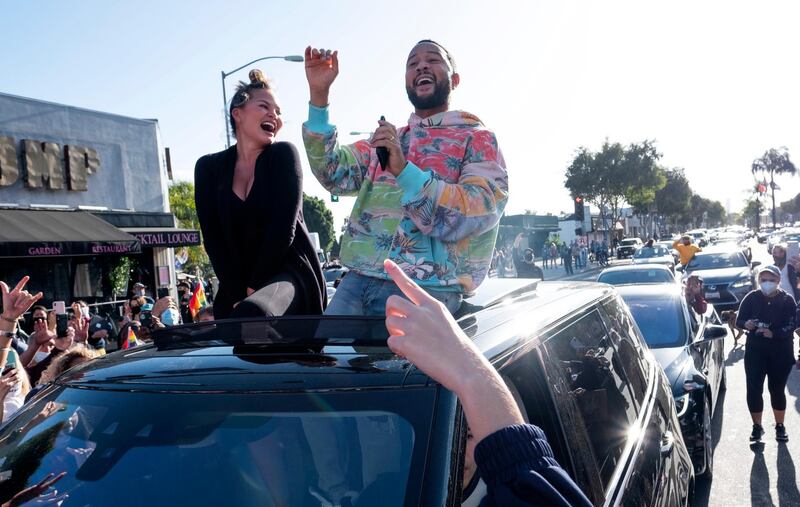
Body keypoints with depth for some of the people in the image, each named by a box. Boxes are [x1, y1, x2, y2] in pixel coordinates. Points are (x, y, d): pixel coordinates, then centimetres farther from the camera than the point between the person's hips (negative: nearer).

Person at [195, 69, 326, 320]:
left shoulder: (283, 155, -3)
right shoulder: (209, 168, 6)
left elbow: (283, 230, -11)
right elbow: (213, 238, 0)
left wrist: (254, 288, -10)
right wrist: (238, 295, -9)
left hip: (289, 274, -4)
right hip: (237, 287, 5)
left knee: (251, 316, -33)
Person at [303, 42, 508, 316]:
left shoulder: (478, 139, 4)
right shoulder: (386, 138, 20)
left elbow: (477, 215, -12)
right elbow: (334, 173, 4)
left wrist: (405, 170, -21)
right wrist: (319, 95, -5)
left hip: (425, 290, -4)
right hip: (358, 280, 5)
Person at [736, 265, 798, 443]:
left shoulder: (788, 300, -5)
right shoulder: (751, 298, -3)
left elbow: (791, 326, -15)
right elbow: (738, 321, -2)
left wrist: (773, 333, -32)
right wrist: (746, 324, -25)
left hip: (781, 353, -1)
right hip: (755, 352, 1)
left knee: (777, 390, 8)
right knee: (753, 390, -3)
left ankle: (780, 426, 27)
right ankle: (757, 426, 14)